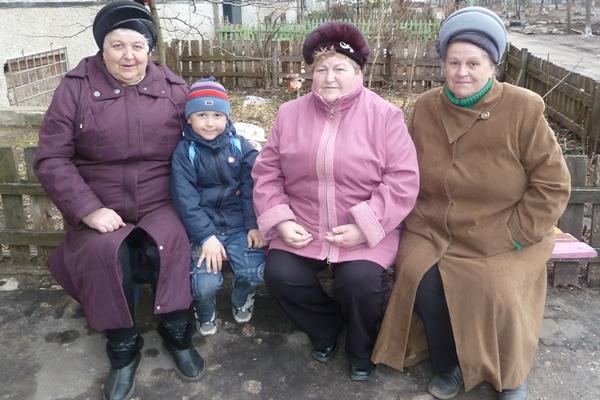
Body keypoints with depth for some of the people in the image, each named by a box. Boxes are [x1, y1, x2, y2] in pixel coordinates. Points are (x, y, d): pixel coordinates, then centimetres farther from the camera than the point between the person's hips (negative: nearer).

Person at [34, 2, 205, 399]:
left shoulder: (174, 88, 3)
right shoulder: (75, 87, -3)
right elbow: (51, 159, -5)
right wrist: (88, 209, -16)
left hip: (160, 205, 1)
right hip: (101, 210, 0)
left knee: (171, 246, -27)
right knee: (105, 252, -28)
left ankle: (178, 335, -2)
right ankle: (123, 349, -5)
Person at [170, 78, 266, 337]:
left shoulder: (240, 146, 2)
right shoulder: (184, 152, -4)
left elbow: (252, 188, -1)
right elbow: (186, 200, -10)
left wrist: (254, 225, -10)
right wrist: (206, 236, -17)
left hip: (239, 225, 2)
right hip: (203, 229, -1)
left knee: (255, 273, -16)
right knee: (205, 284, -18)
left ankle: (241, 301, 22)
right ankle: (205, 313, 20)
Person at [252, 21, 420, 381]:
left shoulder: (385, 116, -6)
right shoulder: (290, 113, 5)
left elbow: (403, 180, -11)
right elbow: (267, 172, 6)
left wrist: (364, 227, -19)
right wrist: (280, 220, -7)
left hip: (364, 230, -3)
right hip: (301, 227, 3)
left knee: (360, 281, -25)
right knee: (280, 274, -17)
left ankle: (362, 348, 12)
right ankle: (325, 326, 17)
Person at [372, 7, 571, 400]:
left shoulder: (524, 108, -11)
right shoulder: (425, 108, 1)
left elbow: (552, 184, -8)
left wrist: (515, 236, -12)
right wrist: (417, 220, 3)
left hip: (501, 239, -2)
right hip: (433, 231, 3)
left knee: (496, 292, -24)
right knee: (422, 279, -22)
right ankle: (448, 365, 8)